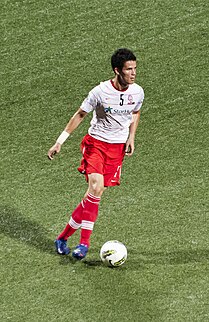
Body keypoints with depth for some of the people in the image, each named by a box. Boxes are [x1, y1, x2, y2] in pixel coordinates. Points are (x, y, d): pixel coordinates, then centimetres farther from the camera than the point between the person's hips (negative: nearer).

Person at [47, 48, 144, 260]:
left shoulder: (137, 92, -4)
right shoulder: (101, 92, -15)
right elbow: (80, 115, -3)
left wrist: (131, 137, 2)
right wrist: (59, 142, -3)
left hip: (118, 147, 3)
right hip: (96, 142, -3)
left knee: (97, 192, -4)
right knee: (96, 188, -22)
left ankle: (64, 236, 7)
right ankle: (84, 242, -13)